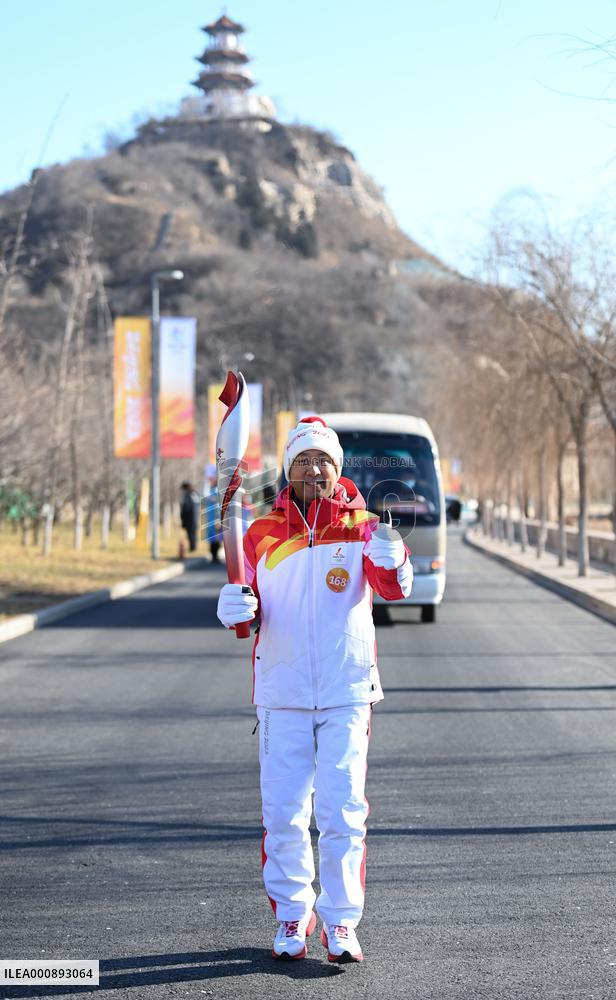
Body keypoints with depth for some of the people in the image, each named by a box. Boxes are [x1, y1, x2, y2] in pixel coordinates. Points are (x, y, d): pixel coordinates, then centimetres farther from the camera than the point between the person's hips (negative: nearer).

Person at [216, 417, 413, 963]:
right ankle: (291, 918, 18)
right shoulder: (262, 534, 6)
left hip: (347, 692, -2)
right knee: (283, 814, 3)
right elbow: (248, 608, 12)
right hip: (281, 693, 2)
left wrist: (392, 565, -39)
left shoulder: (360, 527, 0)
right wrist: (236, 609, -12)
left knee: (342, 812, -2)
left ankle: (341, 922, 9)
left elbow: (392, 589, -16)